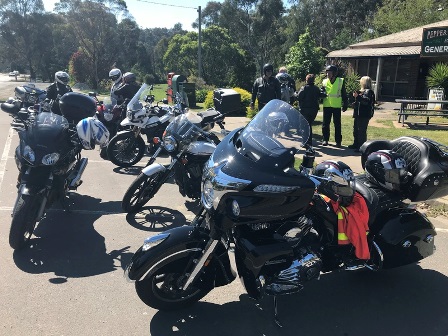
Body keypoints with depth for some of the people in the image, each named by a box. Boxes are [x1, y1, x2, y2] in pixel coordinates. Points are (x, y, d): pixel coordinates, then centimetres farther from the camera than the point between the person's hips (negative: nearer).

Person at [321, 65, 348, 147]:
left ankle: (338, 141, 12)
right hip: (327, 106, 2)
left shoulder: (341, 81, -2)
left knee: (337, 124, 4)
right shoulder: (324, 81, 4)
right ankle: (325, 139, 19)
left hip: (337, 106, -2)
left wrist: (345, 105, 1)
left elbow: (344, 94, 2)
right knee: (325, 123, 7)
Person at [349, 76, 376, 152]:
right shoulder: (362, 91, 19)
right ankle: (356, 144, 26)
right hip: (359, 114, 11)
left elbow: (366, 101, -25)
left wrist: (358, 96, -30)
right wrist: (356, 96, 16)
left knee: (362, 131, -11)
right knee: (356, 129, 16)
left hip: (364, 115, -11)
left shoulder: (368, 91, -10)